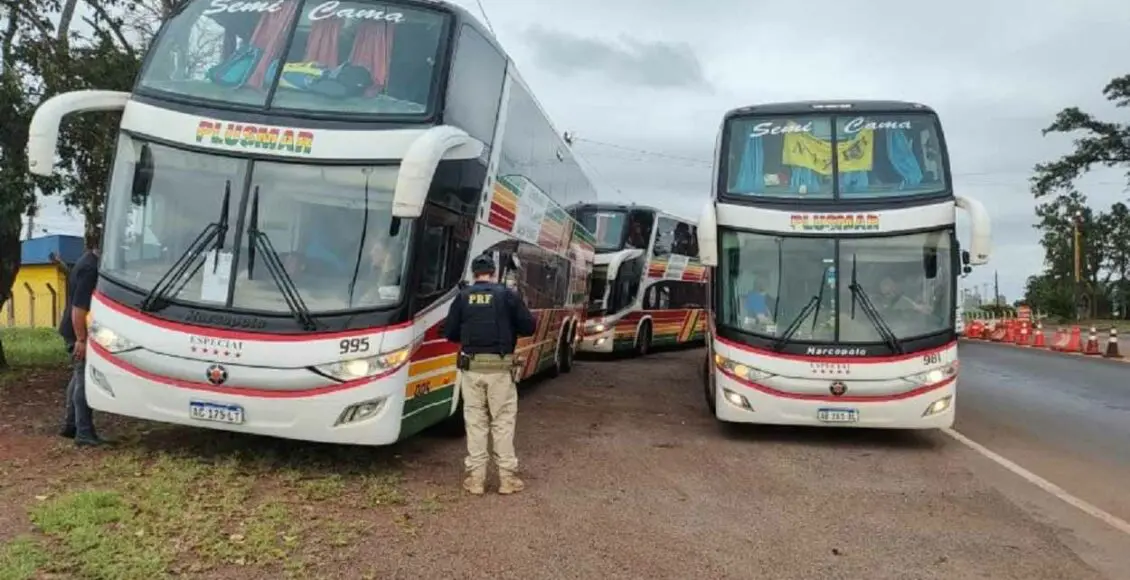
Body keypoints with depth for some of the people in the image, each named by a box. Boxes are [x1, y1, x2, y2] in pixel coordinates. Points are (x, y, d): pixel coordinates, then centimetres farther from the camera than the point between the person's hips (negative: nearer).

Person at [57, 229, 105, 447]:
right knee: (85, 379, -8)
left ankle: (70, 425, 28)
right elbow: (78, 307, -25)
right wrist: (81, 339, -26)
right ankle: (84, 433, -6)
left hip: (78, 331, 11)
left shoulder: (89, 262, 12)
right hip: (80, 332, -11)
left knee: (80, 377, 18)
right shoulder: (90, 268, -21)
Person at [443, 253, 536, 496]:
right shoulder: (507, 295, -1)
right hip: (500, 367, -1)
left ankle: (476, 478, 13)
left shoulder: (463, 297, 3)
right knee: (503, 421, 6)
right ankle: (507, 477, 10)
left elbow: (449, 333, 4)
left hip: (471, 366, 2)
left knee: (475, 421, 9)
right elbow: (529, 327, 0)